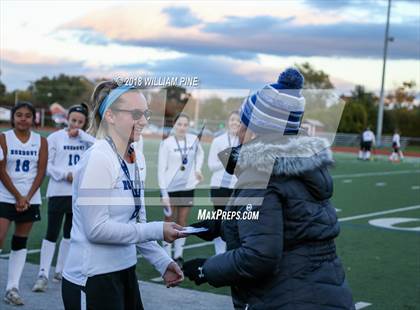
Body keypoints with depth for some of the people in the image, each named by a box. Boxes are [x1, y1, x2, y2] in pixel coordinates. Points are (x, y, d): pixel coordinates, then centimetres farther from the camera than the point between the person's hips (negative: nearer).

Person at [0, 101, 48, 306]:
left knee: (20, 243, 7)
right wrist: (17, 196, -12)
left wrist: (27, 197, -9)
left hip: (31, 200, 3)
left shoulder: (41, 141, 3)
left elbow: (41, 172, 0)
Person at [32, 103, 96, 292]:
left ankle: (60, 271, 24)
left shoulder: (85, 139, 7)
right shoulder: (55, 137, -2)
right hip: (58, 192, -4)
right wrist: (66, 174, -16)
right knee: (52, 234, -7)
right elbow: (46, 165, -5)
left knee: (70, 234, 12)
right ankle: (43, 274, -5)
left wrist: (80, 134, -12)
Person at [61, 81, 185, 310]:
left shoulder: (137, 159, 7)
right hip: (91, 280, -7)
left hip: (125, 272, 7)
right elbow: (96, 229, -20)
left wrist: (162, 262, 5)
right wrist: (157, 230, -18)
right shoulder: (97, 159, -16)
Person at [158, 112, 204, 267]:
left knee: (182, 222, 8)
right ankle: (167, 256, 13)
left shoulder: (194, 139, -1)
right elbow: (161, 169, -10)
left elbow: (200, 153, 22)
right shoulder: (166, 143, -11)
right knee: (169, 222, 4)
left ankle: (178, 256, 16)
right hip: (170, 188, -3)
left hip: (187, 187, 3)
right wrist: (164, 192, -14)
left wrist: (198, 168, 6)